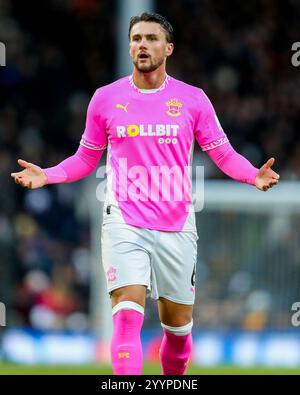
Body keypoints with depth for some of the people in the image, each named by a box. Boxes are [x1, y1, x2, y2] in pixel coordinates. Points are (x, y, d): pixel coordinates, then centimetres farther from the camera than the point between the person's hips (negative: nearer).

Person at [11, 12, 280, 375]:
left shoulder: (192, 99, 3)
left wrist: (254, 175, -12)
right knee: (127, 317, -18)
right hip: (124, 223, -1)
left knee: (178, 327, 7)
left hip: (176, 228, 1)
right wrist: (47, 175, -3)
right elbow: (86, 158, 14)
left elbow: (223, 154, 7)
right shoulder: (106, 98, 4)